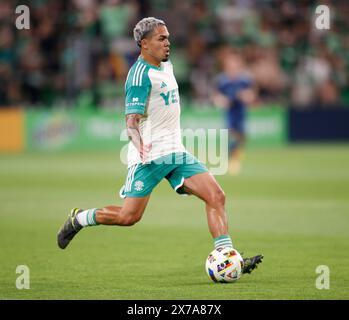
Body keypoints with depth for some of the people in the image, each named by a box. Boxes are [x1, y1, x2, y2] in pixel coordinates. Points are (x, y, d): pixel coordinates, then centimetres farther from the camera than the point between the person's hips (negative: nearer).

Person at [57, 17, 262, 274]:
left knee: (216, 197, -7)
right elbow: (132, 119, -22)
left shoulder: (166, 66, 14)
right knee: (129, 216, -6)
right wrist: (140, 144, -39)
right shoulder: (140, 74, -15)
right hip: (150, 155, -8)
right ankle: (78, 219, 20)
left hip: (175, 152, 8)